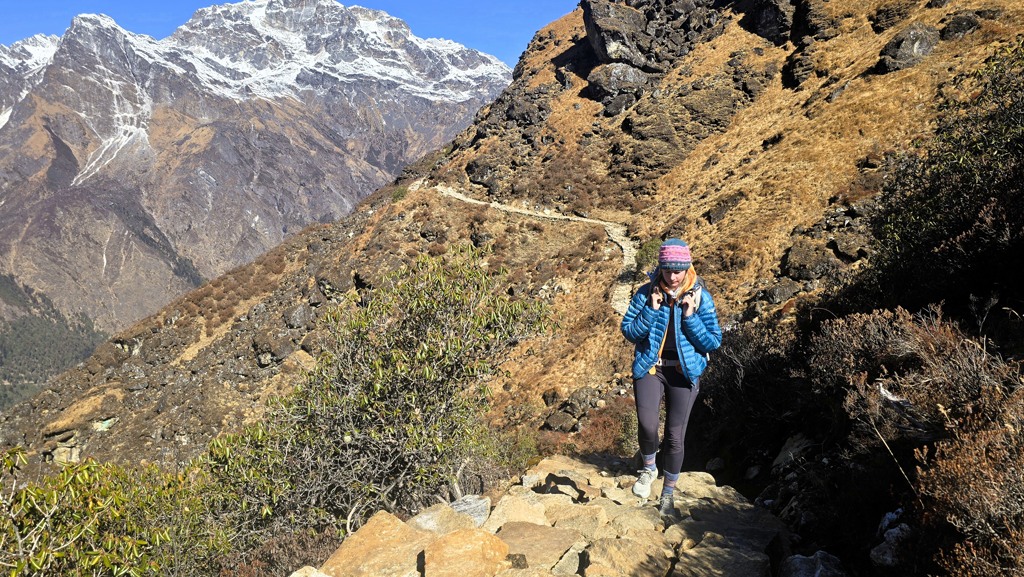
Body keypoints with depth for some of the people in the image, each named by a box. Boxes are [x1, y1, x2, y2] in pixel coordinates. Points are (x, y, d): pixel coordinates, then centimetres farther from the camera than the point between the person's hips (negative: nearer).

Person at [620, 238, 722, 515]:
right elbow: (628, 331, -4)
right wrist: (651, 310, -16)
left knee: (675, 437, 4)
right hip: (650, 368, 0)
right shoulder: (647, 293, -3)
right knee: (647, 424, -21)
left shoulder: (700, 297, -4)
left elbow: (714, 341, -4)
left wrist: (690, 318, -17)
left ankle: (668, 493, 26)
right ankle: (649, 468, 12)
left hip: (684, 372, 0)